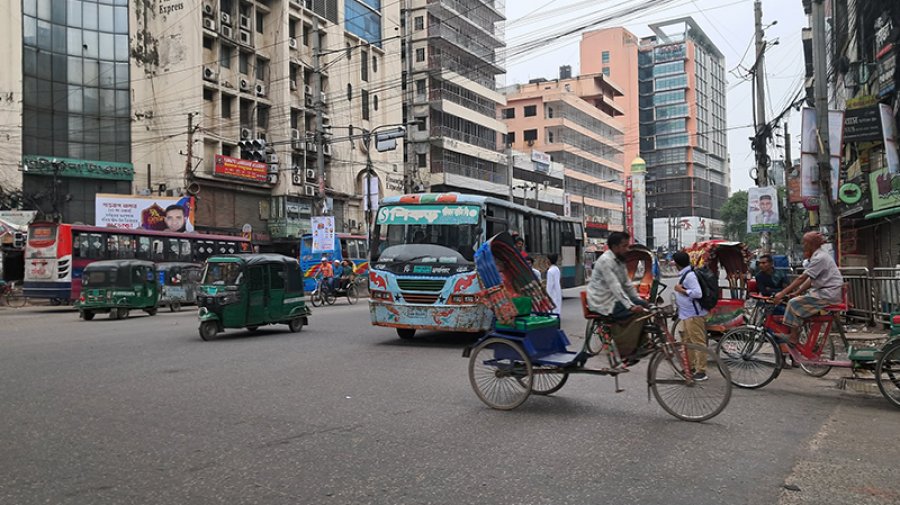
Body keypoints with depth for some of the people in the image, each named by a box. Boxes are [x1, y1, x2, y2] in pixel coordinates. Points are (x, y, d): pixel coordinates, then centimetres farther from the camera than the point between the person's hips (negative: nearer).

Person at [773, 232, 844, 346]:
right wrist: (797, 292, 8)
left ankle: (792, 340, -9)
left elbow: (802, 278, -22)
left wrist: (782, 293, -22)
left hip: (828, 293, -10)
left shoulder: (819, 257, -16)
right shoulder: (820, 255, 16)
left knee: (794, 303, -13)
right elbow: (810, 280, 16)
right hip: (826, 292, 10)